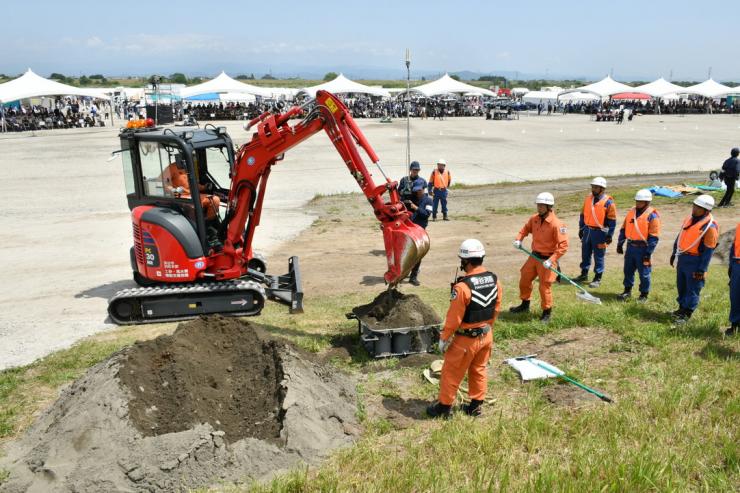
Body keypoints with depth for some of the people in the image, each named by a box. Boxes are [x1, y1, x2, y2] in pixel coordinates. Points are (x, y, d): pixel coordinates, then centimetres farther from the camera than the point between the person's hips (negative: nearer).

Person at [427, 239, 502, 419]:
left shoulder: (463, 286, -27)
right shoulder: (495, 280, -5)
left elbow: (453, 318, -21)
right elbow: (496, 309, 6)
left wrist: (444, 338, -8)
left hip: (466, 339, -6)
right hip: (486, 336, 7)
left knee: (451, 373, 11)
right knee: (479, 370, 22)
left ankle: (443, 407, 25)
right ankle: (476, 406, 34)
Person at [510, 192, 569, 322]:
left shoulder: (556, 224, -22)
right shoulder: (534, 219, -1)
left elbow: (563, 245, -22)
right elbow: (526, 228, 18)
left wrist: (551, 260, -27)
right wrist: (519, 239, -1)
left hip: (547, 259, -7)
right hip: (534, 256, 7)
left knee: (544, 287, 1)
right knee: (524, 280, 18)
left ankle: (547, 313, 21)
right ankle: (525, 305, 40)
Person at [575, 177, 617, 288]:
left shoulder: (608, 202, -10)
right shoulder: (588, 198, 6)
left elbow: (612, 221, -8)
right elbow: (583, 214, 15)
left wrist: (609, 235, -10)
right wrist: (581, 229, 13)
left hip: (600, 232, -6)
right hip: (587, 230, 6)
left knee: (598, 256, 2)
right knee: (585, 254, 15)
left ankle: (597, 279, 12)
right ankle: (584, 274, 31)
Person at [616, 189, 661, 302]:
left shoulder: (652, 215, -11)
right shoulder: (631, 212, 8)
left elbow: (654, 237, -13)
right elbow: (623, 229, 15)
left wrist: (648, 253, -16)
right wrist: (620, 244, 11)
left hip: (642, 248, -6)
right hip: (630, 246, 6)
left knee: (644, 273, 4)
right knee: (628, 270, 15)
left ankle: (644, 294, 19)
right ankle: (627, 290, 30)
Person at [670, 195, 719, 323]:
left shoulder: (710, 227, -17)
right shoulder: (689, 219, 6)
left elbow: (708, 251, -16)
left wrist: (702, 269, -17)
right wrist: (674, 253, 20)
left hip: (695, 261, -8)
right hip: (682, 257, 8)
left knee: (692, 289, 2)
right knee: (681, 285, 18)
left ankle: (687, 313, 11)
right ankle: (682, 308, 32)